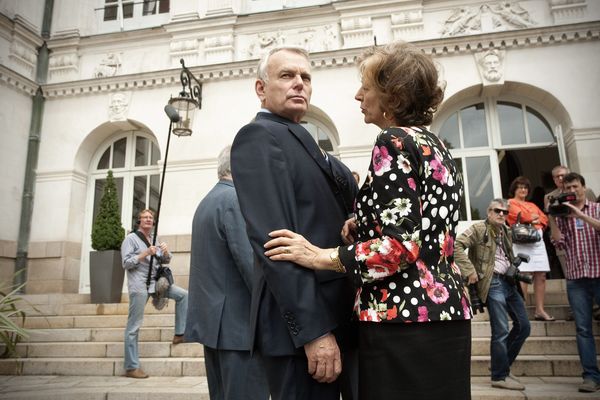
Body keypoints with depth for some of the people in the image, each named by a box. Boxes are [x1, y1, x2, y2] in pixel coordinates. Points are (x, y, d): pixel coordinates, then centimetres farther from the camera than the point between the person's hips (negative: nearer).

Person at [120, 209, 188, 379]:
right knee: (134, 326, -3)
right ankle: (131, 367, 3)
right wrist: (145, 253, -18)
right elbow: (126, 263, -8)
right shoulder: (131, 239, -1)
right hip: (139, 284, -6)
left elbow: (166, 261, 14)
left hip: (155, 281, 6)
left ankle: (179, 334, 3)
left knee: (183, 295, -3)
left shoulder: (155, 239, 15)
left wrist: (165, 251, -8)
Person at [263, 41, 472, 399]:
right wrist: (364, 227, 10)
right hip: (448, 306, 9)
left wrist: (320, 257, -19)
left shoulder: (395, 142, -12)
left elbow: (403, 246, -21)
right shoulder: (436, 146, 14)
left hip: (404, 317, -9)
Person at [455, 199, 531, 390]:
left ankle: (502, 366, 26)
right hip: (492, 283, -8)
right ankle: (499, 376, 9)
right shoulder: (478, 229, -8)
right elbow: (457, 245, -20)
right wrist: (469, 271, -23)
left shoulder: (506, 232, 15)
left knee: (524, 326, 11)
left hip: (508, 282, 8)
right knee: (501, 331, -5)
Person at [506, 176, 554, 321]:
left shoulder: (532, 205, 29)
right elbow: (521, 215, -8)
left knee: (541, 276, 2)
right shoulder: (510, 203, 8)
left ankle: (540, 310, 6)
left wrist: (536, 220, -3)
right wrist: (534, 217, 10)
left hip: (538, 241, 7)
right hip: (522, 242, -7)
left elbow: (544, 219, 17)